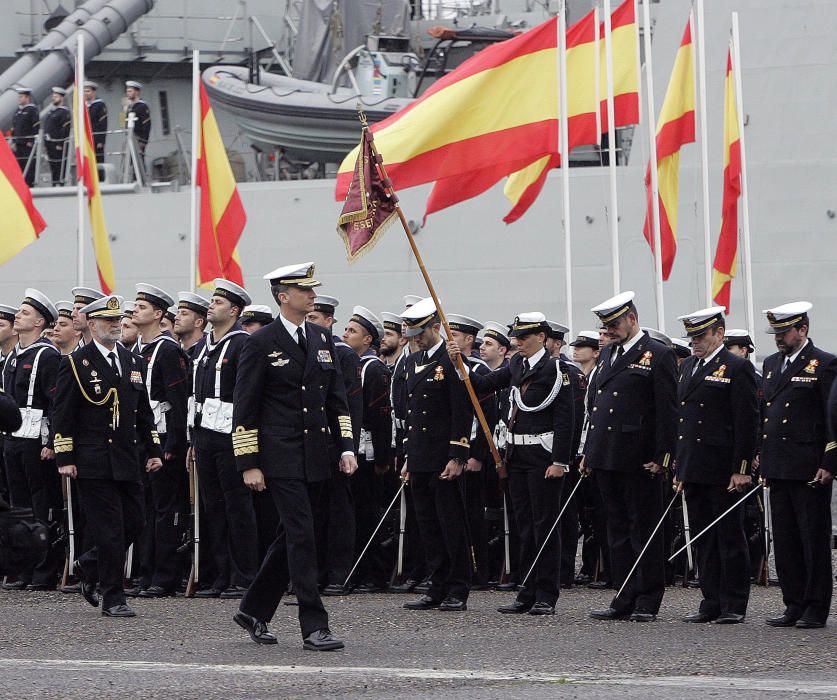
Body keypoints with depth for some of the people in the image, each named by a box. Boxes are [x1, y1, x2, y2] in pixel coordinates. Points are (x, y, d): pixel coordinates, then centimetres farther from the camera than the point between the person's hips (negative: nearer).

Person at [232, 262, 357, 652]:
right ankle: (314, 627, -10)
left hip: (315, 458, 7)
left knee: (292, 538, 12)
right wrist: (249, 464, -10)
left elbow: (336, 399, 17)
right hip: (281, 457, -7)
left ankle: (253, 611, 26)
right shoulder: (261, 344, -6)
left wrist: (346, 448, 7)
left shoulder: (322, 339, 13)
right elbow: (244, 409, -6)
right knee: (302, 538, -10)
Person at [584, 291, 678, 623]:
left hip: (639, 459, -8)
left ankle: (647, 602, 2)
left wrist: (661, 457, -14)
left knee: (644, 530, -2)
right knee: (618, 530, 9)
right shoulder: (607, 354, 17)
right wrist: (588, 451, 15)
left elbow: (667, 410, -9)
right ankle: (625, 599, 13)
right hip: (607, 458, 8)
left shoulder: (658, 355, -5)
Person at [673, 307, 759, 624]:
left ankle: (734, 606, 2)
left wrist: (741, 469, -15)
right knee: (704, 540, 9)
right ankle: (711, 603, 14)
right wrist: (679, 467, 15)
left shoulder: (737, 368, -7)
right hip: (694, 472, 7)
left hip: (723, 472, -7)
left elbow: (747, 422, -11)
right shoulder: (688, 367, 16)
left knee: (730, 537, -1)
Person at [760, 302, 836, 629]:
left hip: (810, 470, -7)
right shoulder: (771, 364, 16)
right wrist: (760, 454, 14)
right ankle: (794, 605, 15)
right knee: (785, 540, 9)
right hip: (778, 468, 7)